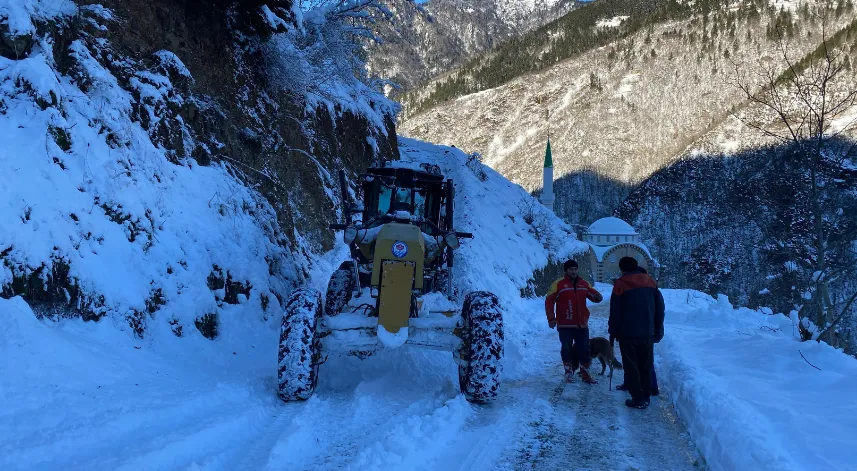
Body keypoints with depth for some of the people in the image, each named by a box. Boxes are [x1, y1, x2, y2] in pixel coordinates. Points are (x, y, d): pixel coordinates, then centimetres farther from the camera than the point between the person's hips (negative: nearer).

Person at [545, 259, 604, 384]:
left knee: (584, 349, 7)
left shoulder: (584, 284, 7)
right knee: (567, 349, 3)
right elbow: (549, 301, -6)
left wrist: (598, 297, -14)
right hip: (565, 325, -4)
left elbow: (593, 295, 12)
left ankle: (585, 373, 17)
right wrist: (551, 318, -12)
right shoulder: (559, 284, -6)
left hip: (582, 324, 4)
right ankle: (569, 372, 16)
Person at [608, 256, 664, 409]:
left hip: (628, 333, -4)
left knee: (631, 365, 2)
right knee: (646, 365, 14)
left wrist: (613, 331, 3)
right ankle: (646, 396, 18)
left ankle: (638, 399, -1)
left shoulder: (620, 284, -7)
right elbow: (660, 307, 11)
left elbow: (615, 312, -7)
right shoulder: (651, 282, 7)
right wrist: (658, 330, 17)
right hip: (647, 333, 5)